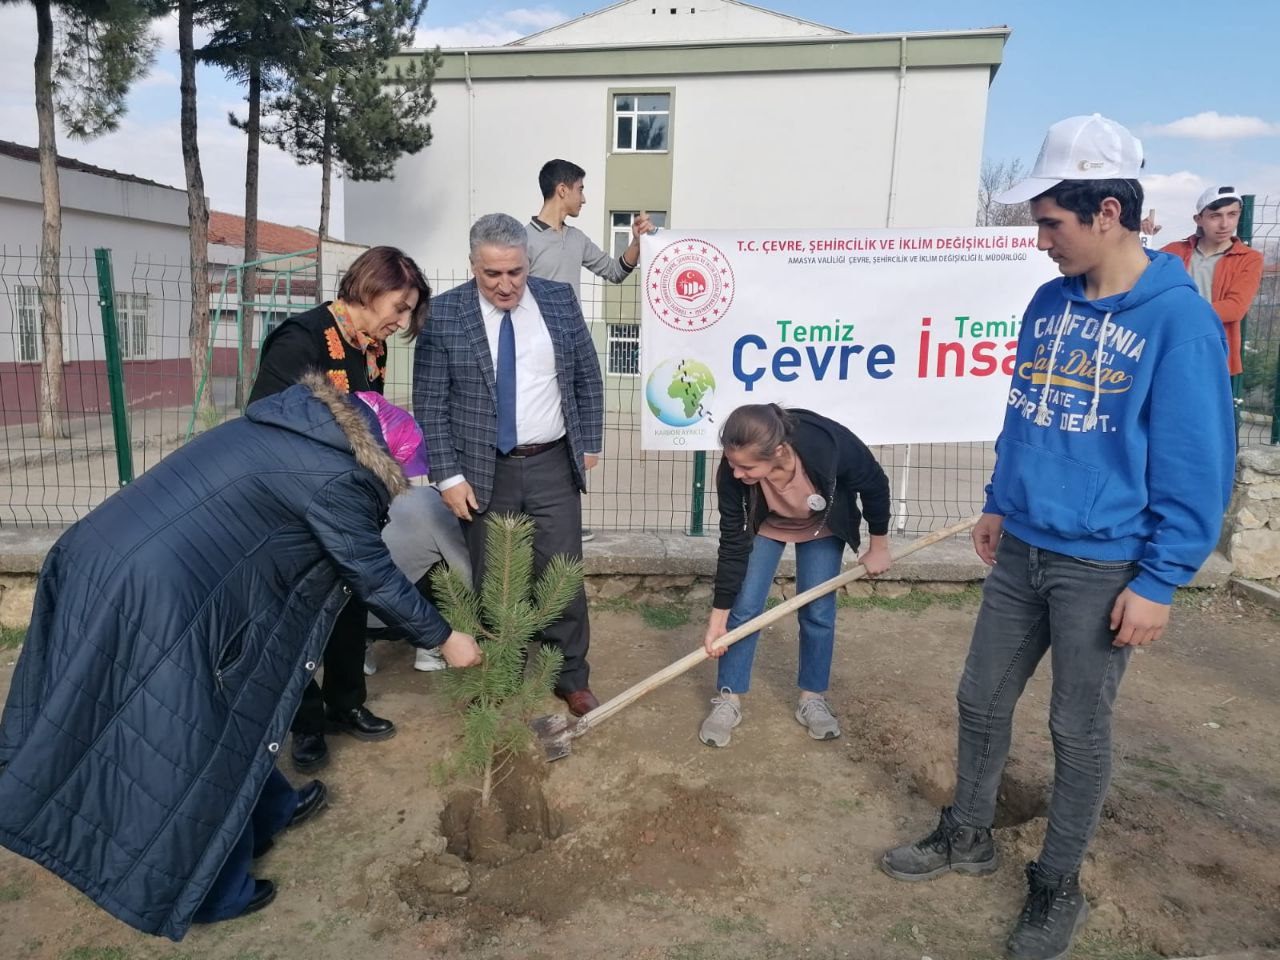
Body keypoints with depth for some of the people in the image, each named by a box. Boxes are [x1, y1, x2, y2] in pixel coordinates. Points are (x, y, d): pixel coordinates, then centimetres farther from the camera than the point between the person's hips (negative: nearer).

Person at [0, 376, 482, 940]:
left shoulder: (284, 429, 16)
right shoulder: (333, 476, -12)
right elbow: (374, 577, -4)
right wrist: (444, 639, 10)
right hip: (156, 596, -10)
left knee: (221, 711, 25)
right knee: (191, 745, 10)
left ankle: (268, 810, 46)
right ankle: (209, 893, 30)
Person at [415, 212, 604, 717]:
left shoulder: (559, 299, 1)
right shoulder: (443, 314, -6)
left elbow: (588, 378, 9)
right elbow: (430, 405, -5)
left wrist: (589, 444, 7)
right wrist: (449, 476, -10)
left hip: (553, 466, 2)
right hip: (483, 472, -1)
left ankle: (572, 678, 26)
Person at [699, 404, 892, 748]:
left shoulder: (831, 444, -43)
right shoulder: (733, 470, -37)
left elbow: (875, 487, -20)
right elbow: (732, 543, -24)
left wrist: (878, 547, -7)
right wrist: (718, 616, -19)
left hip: (822, 526, 0)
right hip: (765, 525, 1)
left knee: (818, 613, 0)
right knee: (744, 608, -4)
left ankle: (812, 699, 21)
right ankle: (728, 701, 11)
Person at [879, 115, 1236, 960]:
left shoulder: (1180, 319, -14)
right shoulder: (1050, 302, 4)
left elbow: (1199, 468, -13)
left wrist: (1159, 582, -14)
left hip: (1103, 568, -6)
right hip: (1022, 551, 6)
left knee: (1080, 733, 10)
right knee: (982, 701, 15)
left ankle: (1059, 888, 30)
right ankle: (968, 834, 37)